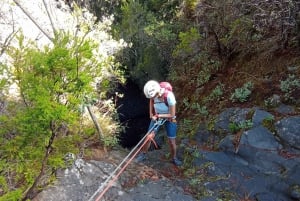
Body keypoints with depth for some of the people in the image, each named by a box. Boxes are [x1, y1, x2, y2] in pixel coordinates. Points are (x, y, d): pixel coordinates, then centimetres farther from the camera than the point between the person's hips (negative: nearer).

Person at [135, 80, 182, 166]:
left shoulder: (169, 96, -35)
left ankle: (174, 158, 29)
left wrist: (157, 116, -25)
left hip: (169, 119, -3)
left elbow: (172, 115, -26)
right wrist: (151, 114, -2)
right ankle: (143, 154, 21)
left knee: (171, 141, 3)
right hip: (156, 116, 3)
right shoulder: (153, 93, -22)